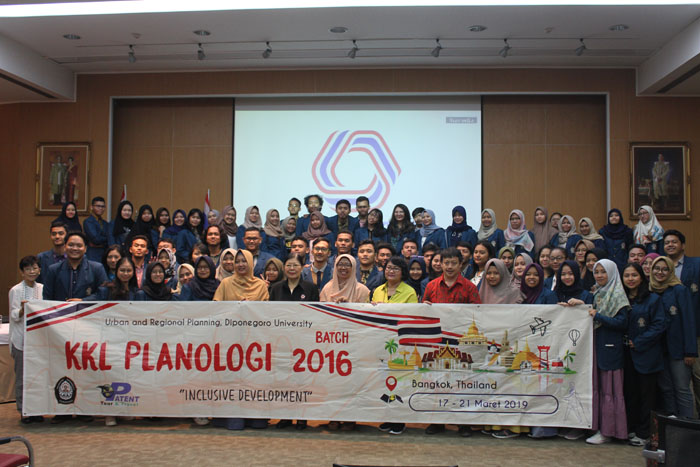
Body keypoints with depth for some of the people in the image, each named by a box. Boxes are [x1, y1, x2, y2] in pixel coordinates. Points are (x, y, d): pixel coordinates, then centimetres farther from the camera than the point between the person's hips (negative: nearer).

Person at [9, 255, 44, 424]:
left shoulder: (42, 289, 8)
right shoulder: (15, 291, -4)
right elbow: (14, 316, -6)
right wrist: (22, 309, -25)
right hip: (21, 339, -4)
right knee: (22, 377, 0)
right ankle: (23, 411, 9)